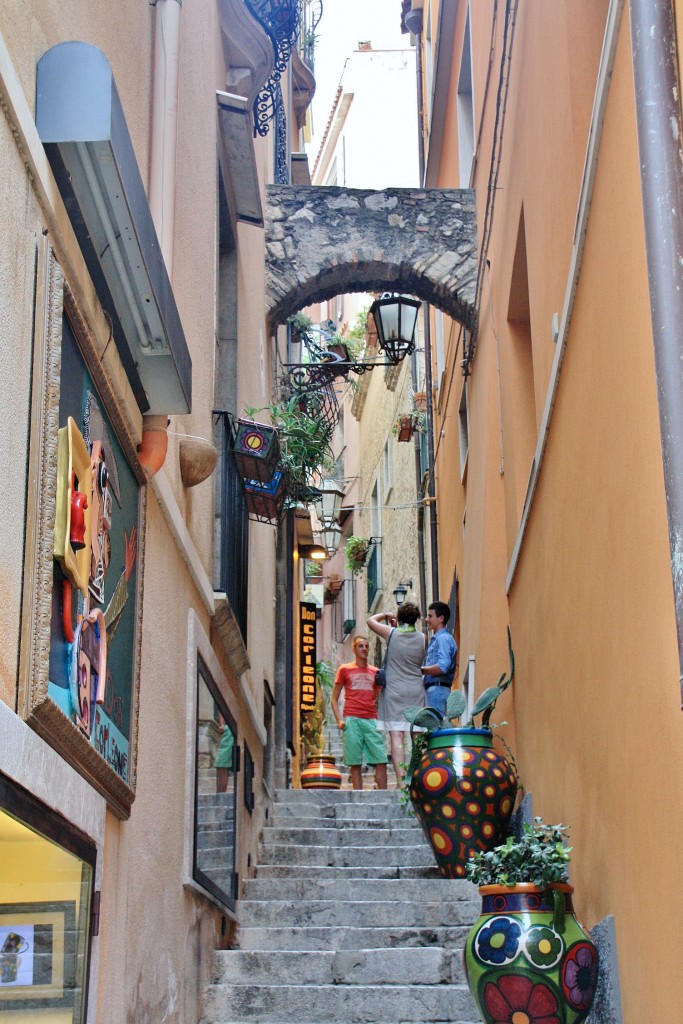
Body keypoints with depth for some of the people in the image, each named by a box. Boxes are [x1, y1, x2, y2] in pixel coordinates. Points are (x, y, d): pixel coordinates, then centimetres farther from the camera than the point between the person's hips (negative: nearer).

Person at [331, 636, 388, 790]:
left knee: (381, 760, -6)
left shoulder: (375, 672, 18)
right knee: (355, 763, -3)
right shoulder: (344, 670, 11)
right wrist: (339, 720, -3)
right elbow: (334, 699, 10)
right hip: (352, 720, -3)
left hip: (371, 720, 3)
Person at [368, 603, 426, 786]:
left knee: (396, 736, -7)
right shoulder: (422, 638, 2)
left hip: (394, 690, -2)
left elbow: (371, 620, 13)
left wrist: (386, 614, 30)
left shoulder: (391, 633, -2)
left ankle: (401, 780, -15)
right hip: (416, 690, 2)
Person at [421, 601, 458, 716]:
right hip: (432, 689, 10)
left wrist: (420, 670, -13)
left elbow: (442, 667, -21)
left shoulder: (443, 639, -9)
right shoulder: (436, 639, 22)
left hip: (437, 689, -10)